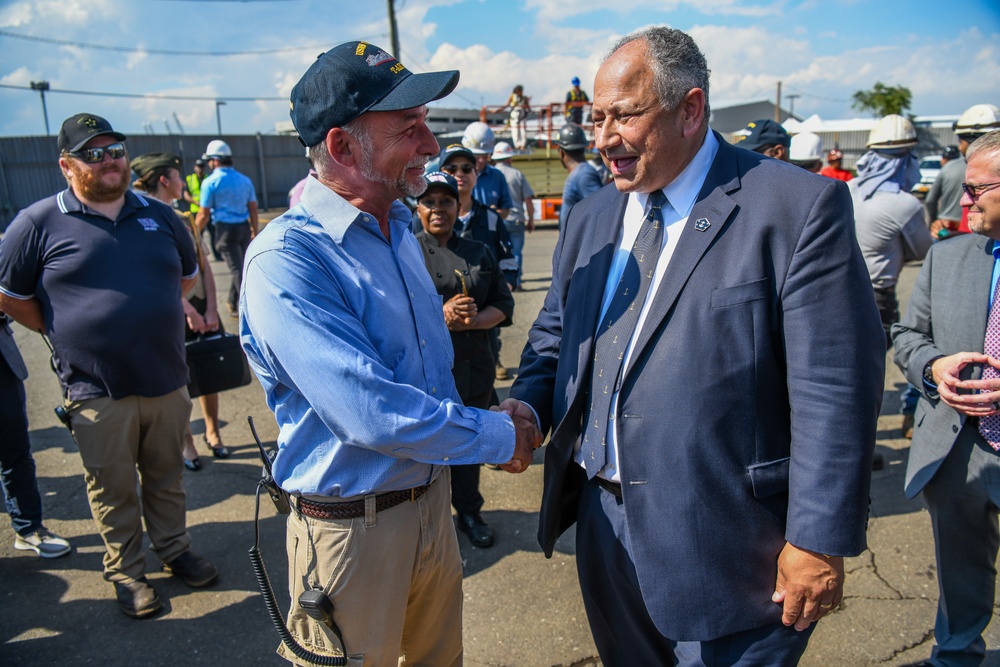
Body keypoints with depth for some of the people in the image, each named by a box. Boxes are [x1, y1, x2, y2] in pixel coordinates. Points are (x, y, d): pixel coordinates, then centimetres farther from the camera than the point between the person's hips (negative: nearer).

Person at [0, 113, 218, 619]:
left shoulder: (158, 215, 7)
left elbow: (188, 274, 21)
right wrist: (66, 334, 1)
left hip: (167, 381, 3)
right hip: (97, 392, -3)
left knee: (167, 477, 17)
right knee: (114, 491, 10)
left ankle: (174, 549, 36)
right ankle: (126, 573, 28)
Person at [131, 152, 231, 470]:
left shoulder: (184, 220, 10)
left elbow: (204, 265, 7)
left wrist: (211, 309, -3)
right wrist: (188, 310, -18)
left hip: (202, 309, 6)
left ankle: (212, 432, 28)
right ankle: (186, 442, 18)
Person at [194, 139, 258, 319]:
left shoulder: (210, 182, -6)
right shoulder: (245, 180, 8)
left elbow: (204, 215, -6)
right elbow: (253, 209, 8)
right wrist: (254, 231, 16)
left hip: (225, 229, -5)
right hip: (244, 228, 5)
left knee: (237, 268, -2)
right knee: (239, 266, 16)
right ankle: (232, 301, 29)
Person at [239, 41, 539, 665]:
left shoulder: (400, 225, 5)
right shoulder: (285, 261, -24)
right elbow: (371, 413, -30)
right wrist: (500, 436, -19)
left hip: (432, 496, 7)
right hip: (351, 525, -7)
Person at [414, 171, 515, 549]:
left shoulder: (480, 254, 10)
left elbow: (503, 305, 7)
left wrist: (472, 319, -14)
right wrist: (440, 316, -20)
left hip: (474, 368, 3)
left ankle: (469, 512, 34)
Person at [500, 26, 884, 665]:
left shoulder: (797, 206, -13)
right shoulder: (591, 216, 7)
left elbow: (834, 388, -15)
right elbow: (556, 332, 15)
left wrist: (821, 540, -14)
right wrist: (527, 403, -4)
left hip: (723, 540, -5)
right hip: (603, 518, 6)